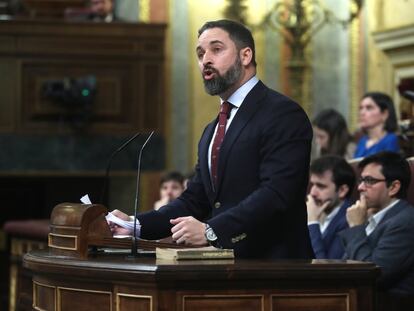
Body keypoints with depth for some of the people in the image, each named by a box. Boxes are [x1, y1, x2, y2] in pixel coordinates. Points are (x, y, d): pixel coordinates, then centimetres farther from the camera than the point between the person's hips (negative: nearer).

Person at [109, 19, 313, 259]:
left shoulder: (284, 114, -6)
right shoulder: (212, 132, 21)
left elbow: (275, 194, -17)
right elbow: (195, 200, 18)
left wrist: (210, 231, -24)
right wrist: (136, 225, 3)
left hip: (271, 257, -7)